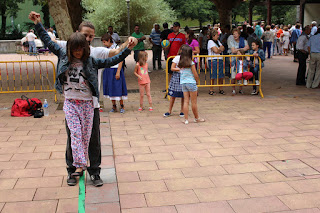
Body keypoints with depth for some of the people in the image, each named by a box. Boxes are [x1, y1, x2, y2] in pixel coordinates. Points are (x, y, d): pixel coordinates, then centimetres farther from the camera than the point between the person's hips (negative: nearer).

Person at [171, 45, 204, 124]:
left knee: (186, 101, 8)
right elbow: (195, 75, -9)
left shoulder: (180, 62, 2)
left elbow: (172, 68, 12)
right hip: (191, 83, -5)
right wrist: (197, 81, 9)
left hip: (183, 83, 5)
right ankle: (197, 118, 20)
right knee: (194, 102, 7)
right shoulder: (191, 63, -13)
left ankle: (186, 119, 7)